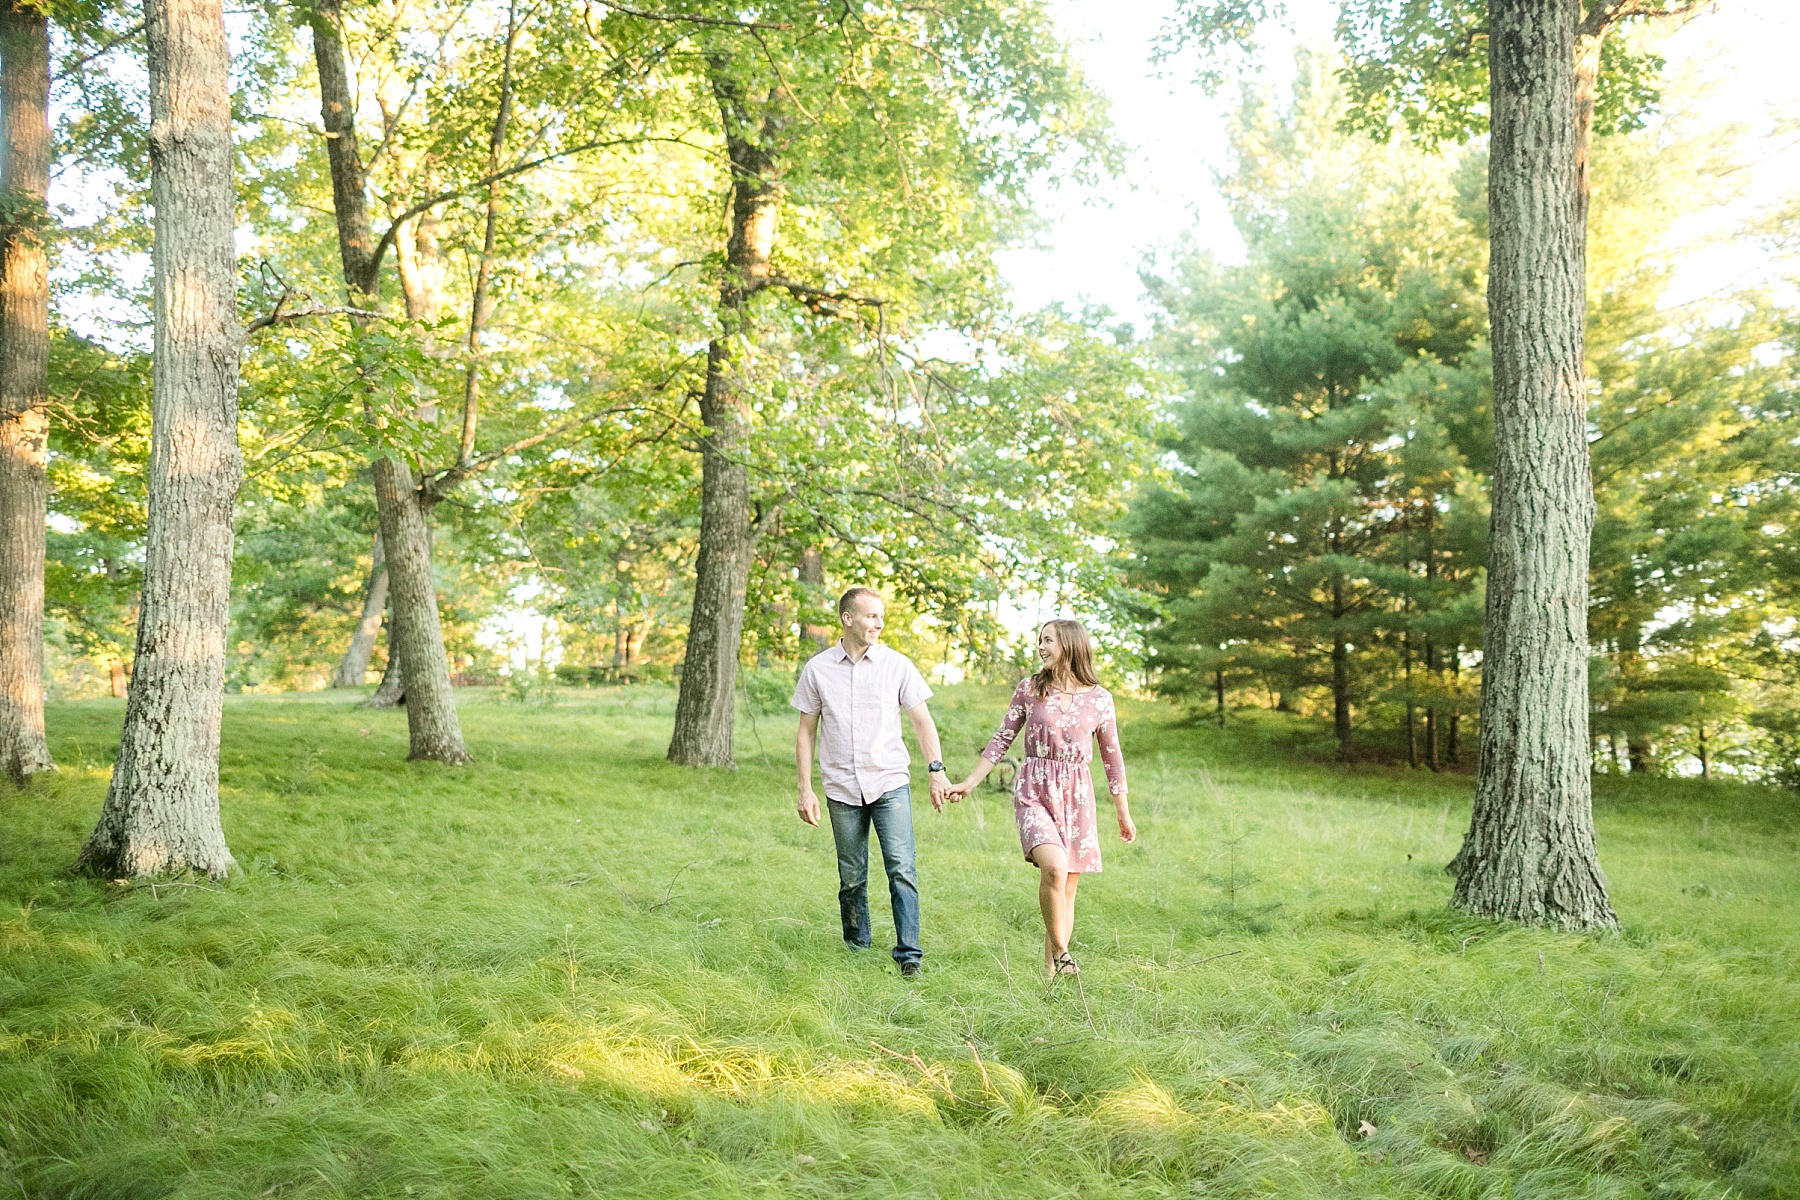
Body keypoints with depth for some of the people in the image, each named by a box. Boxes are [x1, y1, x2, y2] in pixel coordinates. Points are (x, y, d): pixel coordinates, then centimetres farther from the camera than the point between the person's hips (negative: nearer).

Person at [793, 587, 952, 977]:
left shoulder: (897, 665, 1)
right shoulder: (817, 669, 3)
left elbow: (922, 721, 5)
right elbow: (806, 732, 8)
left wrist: (936, 770, -7)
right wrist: (805, 790, 3)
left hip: (890, 783, -1)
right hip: (843, 789, 1)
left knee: (901, 869, -11)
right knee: (852, 879, 7)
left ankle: (908, 955, -7)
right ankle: (856, 951, 21)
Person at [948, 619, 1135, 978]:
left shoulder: (1099, 698, 3)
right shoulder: (1029, 689, 3)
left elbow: (1112, 756, 11)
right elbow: (1002, 740, 8)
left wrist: (1123, 812, 14)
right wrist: (969, 783, 4)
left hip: (1077, 796, 2)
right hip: (1034, 790, -2)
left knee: (1068, 888, 4)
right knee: (1054, 867, -26)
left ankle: (1051, 970, 17)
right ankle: (1060, 950, -8)